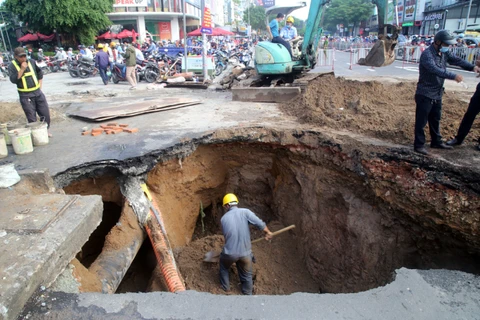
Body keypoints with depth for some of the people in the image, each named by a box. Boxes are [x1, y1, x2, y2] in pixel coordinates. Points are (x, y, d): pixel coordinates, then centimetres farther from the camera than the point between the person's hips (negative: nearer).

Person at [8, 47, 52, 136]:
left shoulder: (31, 62, 4)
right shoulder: (12, 66, -6)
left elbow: (39, 72, 18)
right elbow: (13, 80, -17)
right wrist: (22, 69, -22)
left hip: (38, 93, 4)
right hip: (25, 96, -4)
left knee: (45, 113, 8)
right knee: (32, 118, -1)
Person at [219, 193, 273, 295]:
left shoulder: (223, 218, -2)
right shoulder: (245, 212, -10)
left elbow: (226, 235, 10)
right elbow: (260, 224, -16)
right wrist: (268, 233, 2)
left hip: (230, 252, 1)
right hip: (245, 252, -1)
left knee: (224, 268, 32)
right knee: (247, 275, 22)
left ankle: (225, 288, 46)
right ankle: (248, 294, 38)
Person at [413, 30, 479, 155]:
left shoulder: (444, 53, 9)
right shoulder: (427, 54, -19)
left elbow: (456, 60, 10)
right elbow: (436, 70, -31)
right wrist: (454, 76, -35)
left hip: (437, 94, 9)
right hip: (425, 94, -9)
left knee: (435, 120, 19)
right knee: (421, 121, -2)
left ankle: (436, 142, 32)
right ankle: (419, 145, 6)